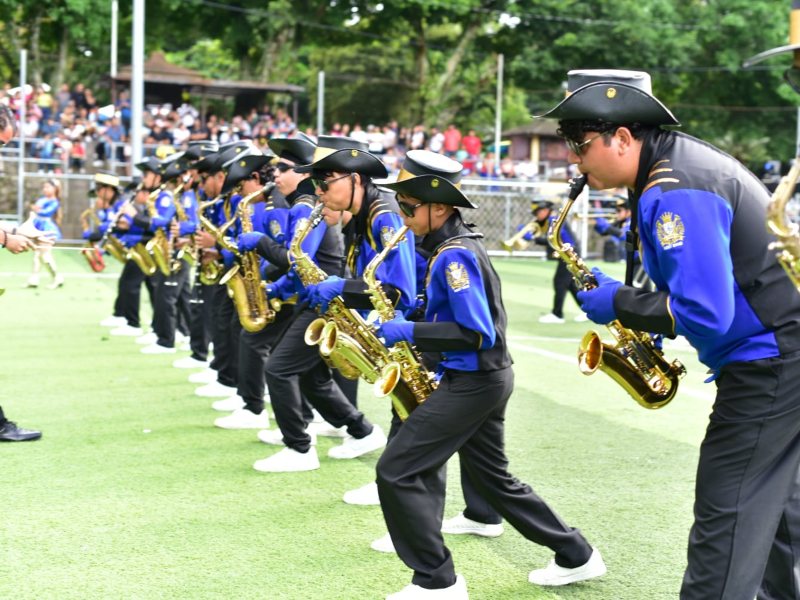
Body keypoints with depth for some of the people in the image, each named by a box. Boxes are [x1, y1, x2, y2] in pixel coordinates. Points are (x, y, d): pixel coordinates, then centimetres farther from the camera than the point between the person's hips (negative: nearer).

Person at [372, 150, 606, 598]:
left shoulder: (453, 255, -20)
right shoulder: (457, 245, 11)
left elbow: (477, 334, -25)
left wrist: (409, 333, -21)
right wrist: (412, 326, 10)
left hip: (473, 381, -10)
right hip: (485, 377, 10)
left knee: (397, 472, -7)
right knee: (492, 478, 19)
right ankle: (576, 556, 27)